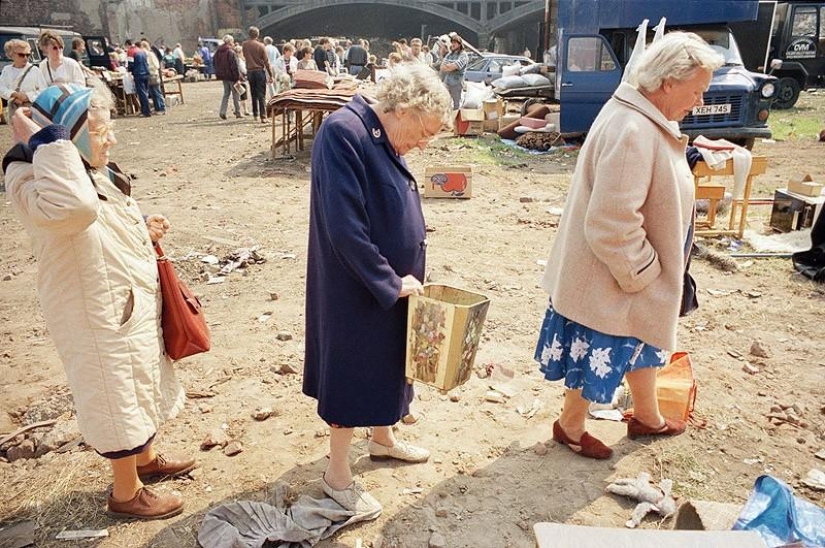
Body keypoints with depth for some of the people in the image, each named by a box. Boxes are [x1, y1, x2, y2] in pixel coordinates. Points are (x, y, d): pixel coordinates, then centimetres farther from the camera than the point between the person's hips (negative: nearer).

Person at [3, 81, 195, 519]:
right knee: (117, 396, 6)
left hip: (133, 301, 9)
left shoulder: (96, 171, 6)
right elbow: (74, 209, -47)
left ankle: (146, 459, 47)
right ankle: (126, 493, 28)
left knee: (141, 385, 24)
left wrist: (144, 232, 3)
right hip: (98, 313, -9)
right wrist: (43, 140, -37)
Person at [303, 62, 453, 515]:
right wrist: (390, 281, -20)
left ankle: (383, 439, 46)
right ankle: (337, 474, 25)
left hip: (388, 285, 9)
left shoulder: (382, 139, 5)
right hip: (356, 290, -9)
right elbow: (344, 227, -28)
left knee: (385, 361, 23)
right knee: (353, 371, 5)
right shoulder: (343, 133, -23)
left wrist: (405, 276, 6)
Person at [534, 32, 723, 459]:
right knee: (599, 353, 10)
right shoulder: (633, 133, -30)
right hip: (610, 279, -10)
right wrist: (640, 272, -19)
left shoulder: (645, 119, 4)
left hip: (637, 270, 10)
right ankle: (570, 427, 34)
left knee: (642, 343, 26)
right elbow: (612, 224, -33)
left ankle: (647, 417, 48)